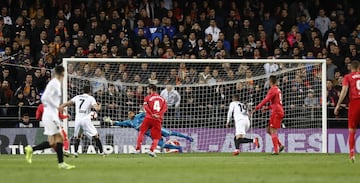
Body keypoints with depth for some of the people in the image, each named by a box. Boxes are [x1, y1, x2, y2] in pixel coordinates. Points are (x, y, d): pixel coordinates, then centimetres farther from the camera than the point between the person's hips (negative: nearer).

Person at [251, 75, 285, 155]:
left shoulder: (272, 90, -11)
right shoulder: (278, 90, 18)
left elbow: (265, 100, -19)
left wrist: (256, 108, -18)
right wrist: (267, 108, 23)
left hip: (276, 112, -9)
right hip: (279, 111, 9)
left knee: (273, 131, -8)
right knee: (269, 130, 13)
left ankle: (276, 150, -11)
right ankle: (280, 145, 6)